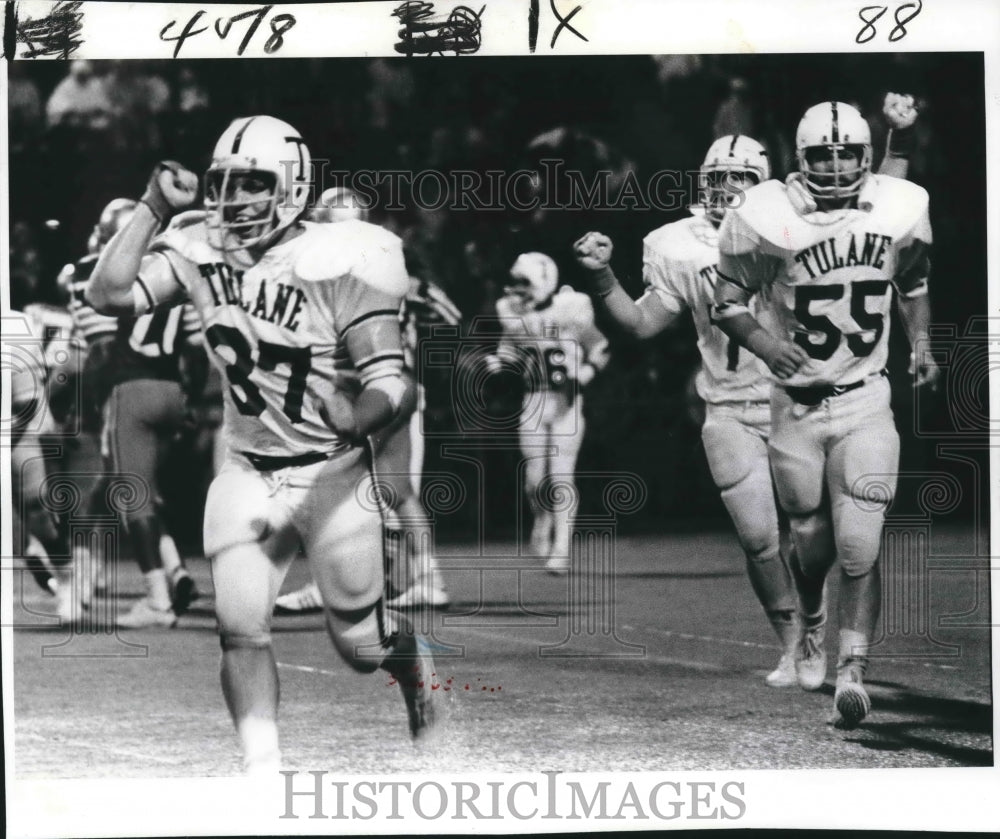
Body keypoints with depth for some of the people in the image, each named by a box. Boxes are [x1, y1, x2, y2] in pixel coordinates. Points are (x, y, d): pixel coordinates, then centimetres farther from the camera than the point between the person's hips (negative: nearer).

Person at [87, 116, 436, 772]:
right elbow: (109, 294, -12)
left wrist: (358, 417, -44)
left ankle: (410, 651, 44)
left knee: (360, 644, 8)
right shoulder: (202, 250, -5)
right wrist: (154, 208, -15)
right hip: (248, 474, 3)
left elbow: (393, 384, -22)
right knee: (241, 627, -10)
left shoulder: (338, 266, -20)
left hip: (332, 472, -3)